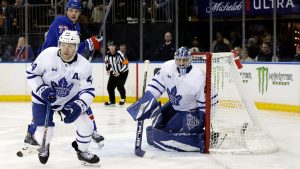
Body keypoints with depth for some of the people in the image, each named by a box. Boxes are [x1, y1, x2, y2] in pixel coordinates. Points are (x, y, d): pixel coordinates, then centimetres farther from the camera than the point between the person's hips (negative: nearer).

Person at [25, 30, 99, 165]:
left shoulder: (84, 65, -19)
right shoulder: (48, 54, -24)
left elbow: (88, 91, -15)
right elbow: (31, 73, -11)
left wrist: (78, 106, -32)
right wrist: (42, 89, -25)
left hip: (70, 100, 2)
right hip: (43, 99, -2)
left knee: (86, 125, -11)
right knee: (44, 133, -9)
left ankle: (82, 151, 19)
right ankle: (44, 147, 31)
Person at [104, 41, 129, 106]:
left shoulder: (119, 54, -24)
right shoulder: (108, 54, -6)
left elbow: (125, 64, -23)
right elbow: (107, 62, 17)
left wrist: (119, 72, -24)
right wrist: (108, 69, 6)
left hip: (123, 72, -6)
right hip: (114, 73, 6)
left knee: (119, 85, -21)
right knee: (110, 87, 0)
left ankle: (123, 98, 5)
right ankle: (112, 101, 16)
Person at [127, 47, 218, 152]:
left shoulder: (198, 78, -31)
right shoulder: (168, 67, -16)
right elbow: (157, 83, -1)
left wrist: (206, 121, -23)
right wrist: (146, 99, -6)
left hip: (191, 111, -7)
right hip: (174, 105, 7)